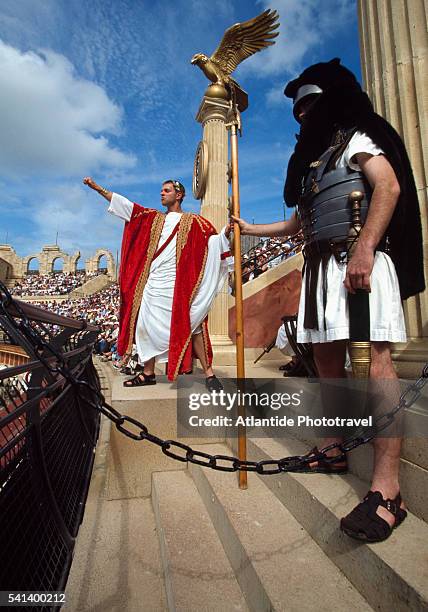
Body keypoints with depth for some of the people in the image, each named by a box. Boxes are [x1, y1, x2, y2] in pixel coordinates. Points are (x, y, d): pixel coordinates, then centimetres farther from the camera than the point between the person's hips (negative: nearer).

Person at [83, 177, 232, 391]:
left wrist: (227, 230, -25)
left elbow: (214, 239, -5)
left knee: (191, 326, -7)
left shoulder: (193, 221, 6)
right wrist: (98, 188, 16)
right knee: (147, 325, 7)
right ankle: (148, 373, 20)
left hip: (178, 284, -5)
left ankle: (209, 373, 2)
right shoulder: (153, 218, 19)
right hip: (153, 282, 6)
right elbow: (126, 205, 18)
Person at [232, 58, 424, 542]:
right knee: (327, 358, 5)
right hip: (321, 264, 8)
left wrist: (365, 249, -24)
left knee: (375, 358, -16)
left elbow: (388, 186, -10)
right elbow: (300, 222, 31)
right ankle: (333, 451, 16)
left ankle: (386, 489, -16)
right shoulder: (312, 158, 30)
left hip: (359, 259, -8)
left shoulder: (356, 138, 9)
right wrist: (252, 229, 35)